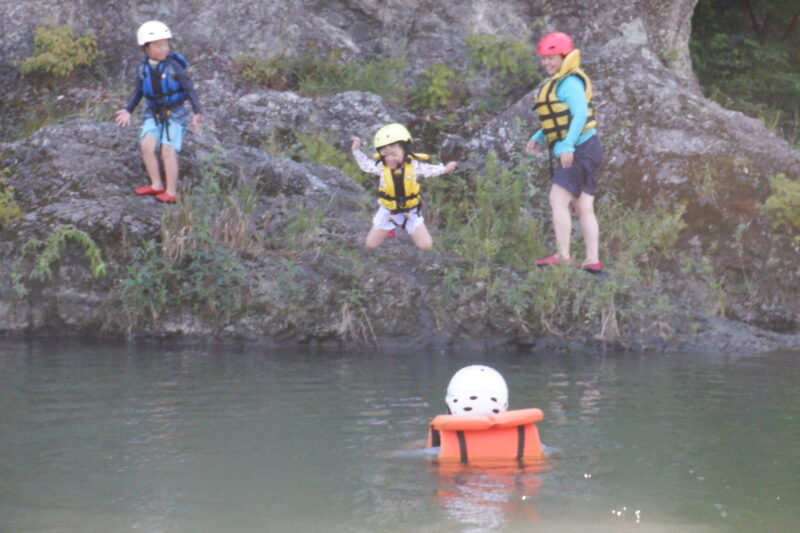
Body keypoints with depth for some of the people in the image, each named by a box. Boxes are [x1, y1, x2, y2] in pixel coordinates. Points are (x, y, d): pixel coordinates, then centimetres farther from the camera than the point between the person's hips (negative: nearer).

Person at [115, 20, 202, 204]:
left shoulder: (174, 67, -13)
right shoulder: (143, 69, 0)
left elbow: (190, 90, -11)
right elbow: (138, 92, 13)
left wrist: (197, 112, -18)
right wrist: (128, 110, 4)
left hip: (174, 113, -4)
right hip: (154, 113, 4)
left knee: (168, 150, -11)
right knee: (147, 146, -12)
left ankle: (171, 192, -3)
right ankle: (156, 185, 3)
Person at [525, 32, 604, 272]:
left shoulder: (570, 83, -12)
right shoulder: (556, 83, 19)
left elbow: (580, 114, -22)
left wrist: (568, 145, -30)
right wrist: (539, 138, 13)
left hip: (580, 150, -10)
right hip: (581, 151, 10)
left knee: (558, 200, -13)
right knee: (584, 207, 8)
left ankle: (562, 255, -16)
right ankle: (592, 260, 7)